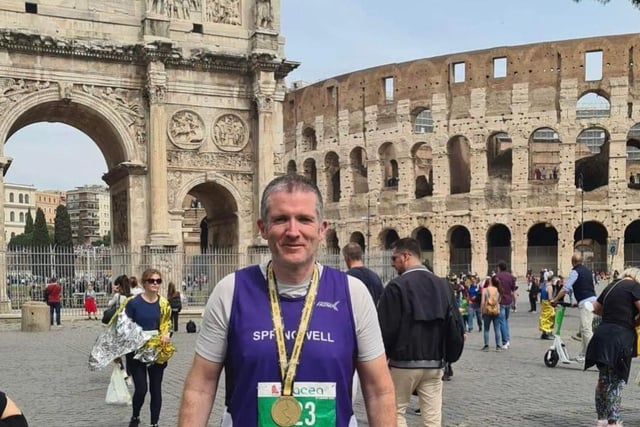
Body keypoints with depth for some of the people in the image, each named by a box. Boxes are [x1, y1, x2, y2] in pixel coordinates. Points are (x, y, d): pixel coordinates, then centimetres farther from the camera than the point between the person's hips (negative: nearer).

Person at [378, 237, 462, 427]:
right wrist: (442, 352, 15)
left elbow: (386, 328, -15)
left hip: (404, 361, -5)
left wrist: (384, 355, 1)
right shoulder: (443, 285, 5)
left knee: (396, 411, 11)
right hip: (435, 363, 5)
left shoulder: (397, 286, -13)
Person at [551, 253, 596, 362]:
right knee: (583, 329, 14)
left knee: (586, 329, -8)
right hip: (593, 299, 9)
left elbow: (566, 288, -14)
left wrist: (555, 300, -11)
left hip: (585, 302, -9)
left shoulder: (575, 272, -7)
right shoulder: (587, 271, 19)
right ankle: (584, 354, 18)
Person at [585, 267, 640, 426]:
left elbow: (596, 308, 27)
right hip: (620, 337, -7)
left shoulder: (612, 286, 16)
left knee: (604, 380, 15)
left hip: (603, 334, 7)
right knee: (617, 382, 0)